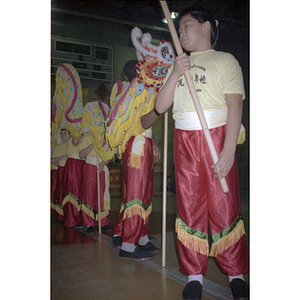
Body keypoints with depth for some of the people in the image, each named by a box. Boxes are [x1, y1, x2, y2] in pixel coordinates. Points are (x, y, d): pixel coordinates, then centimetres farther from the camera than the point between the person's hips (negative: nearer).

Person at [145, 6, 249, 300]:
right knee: (189, 206, 4)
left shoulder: (225, 60, 6)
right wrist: (175, 73, -3)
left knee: (224, 207, -2)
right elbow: (160, 107, 10)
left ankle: (235, 273, 14)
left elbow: (234, 106, -5)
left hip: (217, 137, -4)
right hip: (184, 141, 4)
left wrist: (229, 149, -16)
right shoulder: (177, 66, 20)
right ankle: (194, 274, 14)